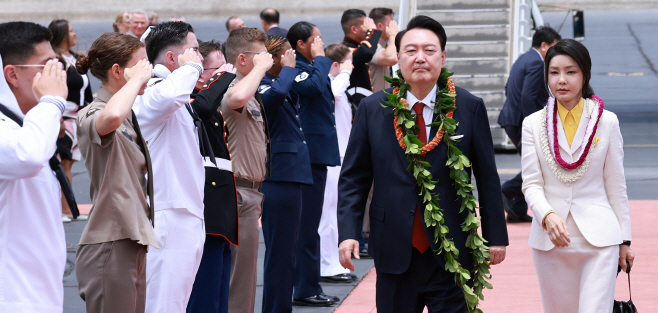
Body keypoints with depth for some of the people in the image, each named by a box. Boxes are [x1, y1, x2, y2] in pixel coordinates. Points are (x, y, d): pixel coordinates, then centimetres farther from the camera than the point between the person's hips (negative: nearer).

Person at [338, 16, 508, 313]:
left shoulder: (470, 108, 0)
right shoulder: (372, 109, 3)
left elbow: (487, 178, 4)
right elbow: (353, 178, 5)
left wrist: (495, 236, 3)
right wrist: (348, 233, -5)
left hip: (451, 253, -1)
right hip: (395, 253, 1)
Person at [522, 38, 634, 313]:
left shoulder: (607, 122, 3)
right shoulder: (533, 124, 4)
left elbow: (616, 186, 6)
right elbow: (531, 184, -2)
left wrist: (625, 239, 7)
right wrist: (548, 216, -21)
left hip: (599, 237, -2)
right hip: (551, 238, 2)